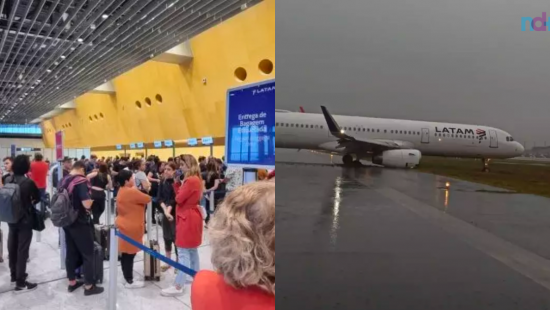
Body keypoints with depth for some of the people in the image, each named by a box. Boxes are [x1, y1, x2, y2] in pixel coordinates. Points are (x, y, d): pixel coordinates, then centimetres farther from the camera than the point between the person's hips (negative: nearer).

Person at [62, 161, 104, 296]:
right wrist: (91, 199, -7)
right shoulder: (81, 181, -19)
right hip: (80, 223, -8)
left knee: (71, 252, 16)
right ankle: (89, 286, 8)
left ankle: (72, 282, 26)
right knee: (88, 254, 2)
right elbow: (87, 204, -26)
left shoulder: (63, 181, 7)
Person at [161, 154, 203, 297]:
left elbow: (179, 199, -19)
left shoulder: (190, 180, -21)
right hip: (193, 215, 10)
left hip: (187, 218, -10)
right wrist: (181, 189, -6)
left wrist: (180, 189, 0)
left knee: (183, 252, -7)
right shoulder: (196, 179, 10)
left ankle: (178, 287, -3)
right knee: (192, 249, 19)